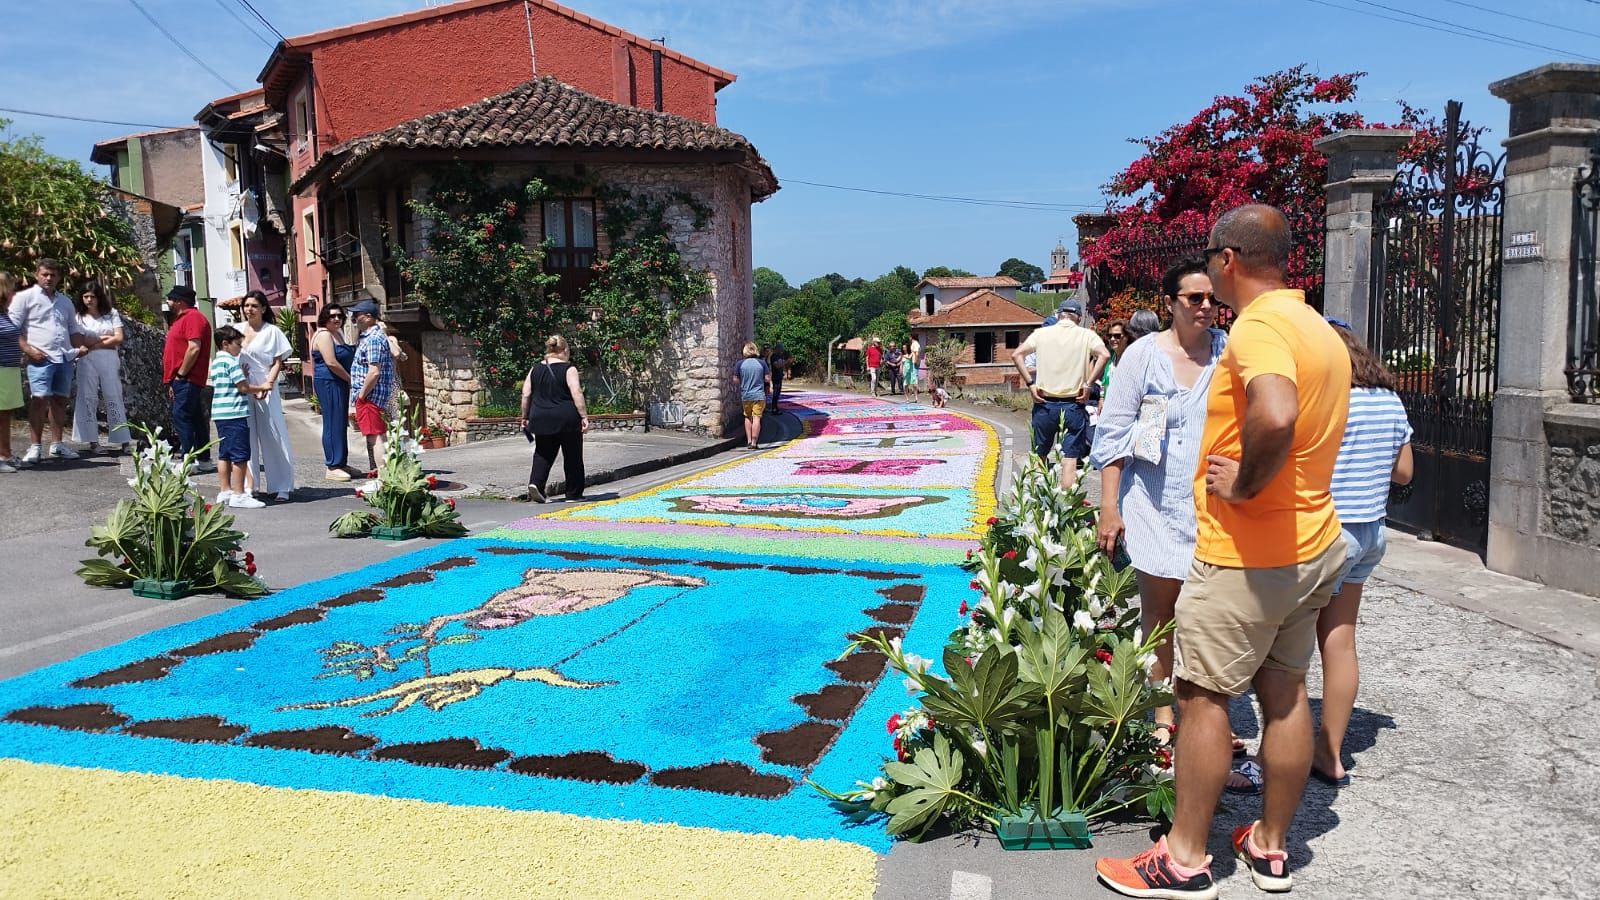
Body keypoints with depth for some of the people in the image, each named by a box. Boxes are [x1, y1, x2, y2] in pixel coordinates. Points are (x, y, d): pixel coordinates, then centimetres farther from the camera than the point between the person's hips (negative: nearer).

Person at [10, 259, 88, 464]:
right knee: (39, 399, -12)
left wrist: (79, 347, 7)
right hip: (41, 358, -6)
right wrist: (28, 350, -14)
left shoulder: (65, 301, 20)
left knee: (60, 400, 8)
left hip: (65, 358, 6)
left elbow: (74, 329, 27)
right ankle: (36, 447, -7)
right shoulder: (24, 297, 3)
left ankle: (57, 444, 15)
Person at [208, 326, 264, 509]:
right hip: (234, 413, -10)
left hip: (219, 414, 10)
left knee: (224, 454, 13)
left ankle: (225, 491, 18)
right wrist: (262, 388, 1)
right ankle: (238, 495, -5)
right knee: (240, 456, -6)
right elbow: (244, 388, -13)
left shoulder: (216, 361, 17)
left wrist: (243, 375, 12)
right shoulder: (231, 361, -11)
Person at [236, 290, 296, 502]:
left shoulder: (272, 331, 1)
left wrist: (266, 385, -15)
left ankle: (281, 486, 2)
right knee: (247, 437, 6)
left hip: (265, 391, -3)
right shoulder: (237, 329, 11)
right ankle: (250, 484, 13)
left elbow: (277, 362, -2)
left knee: (272, 436, -2)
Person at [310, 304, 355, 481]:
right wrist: (350, 379, -13)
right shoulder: (323, 335, -12)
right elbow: (331, 362, -21)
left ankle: (341, 463, 19)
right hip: (328, 383, -10)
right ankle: (333, 468, -5)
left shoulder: (337, 333, 18)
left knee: (341, 424, 12)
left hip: (340, 383, 10)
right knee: (333, 424, -8)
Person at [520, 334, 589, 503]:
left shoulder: (535, 370, 8)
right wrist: (584, 416, -13)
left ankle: (535, 482, -10)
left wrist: (525, 417, 17)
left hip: (541, 420, 4)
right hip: (567, 420, -4)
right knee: (572, 457, 8)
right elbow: (577, 394, -15)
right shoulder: (569, 369, -6)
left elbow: (526, 396, 8)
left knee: (543, 454, 13)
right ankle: (574, 494, 14)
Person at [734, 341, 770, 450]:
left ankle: (749, 441, 17)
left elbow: (735, 381, -1)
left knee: (747, 417, 17)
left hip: (745, 395, 1)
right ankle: (754, 442, -7)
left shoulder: (740, 364, -3)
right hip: (759, 395, -1)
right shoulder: (762, 363, -3)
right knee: (756, 418, -2)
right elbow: (767, 379, -2)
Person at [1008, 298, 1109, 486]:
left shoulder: (1042, 333, 6)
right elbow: (1104, 355, -16)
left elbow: (1016, 354, -4)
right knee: (1070, 459, 0)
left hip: (1045, 402, 2)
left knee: (1039, 456, 16)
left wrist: (1030, 384, -4)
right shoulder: (1087, 335, 1)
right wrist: (1088, 384, -11)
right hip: (1073, 404, -2)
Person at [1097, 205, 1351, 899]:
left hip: (1246, 555, -9)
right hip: (1313, 545, 9)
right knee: (1285, 692, 15)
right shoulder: (1321, 330, 12)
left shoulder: (1259, 324, -19)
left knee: (1201, 694, 1)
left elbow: (1275, 415, -39)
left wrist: (1242, 484, -25)